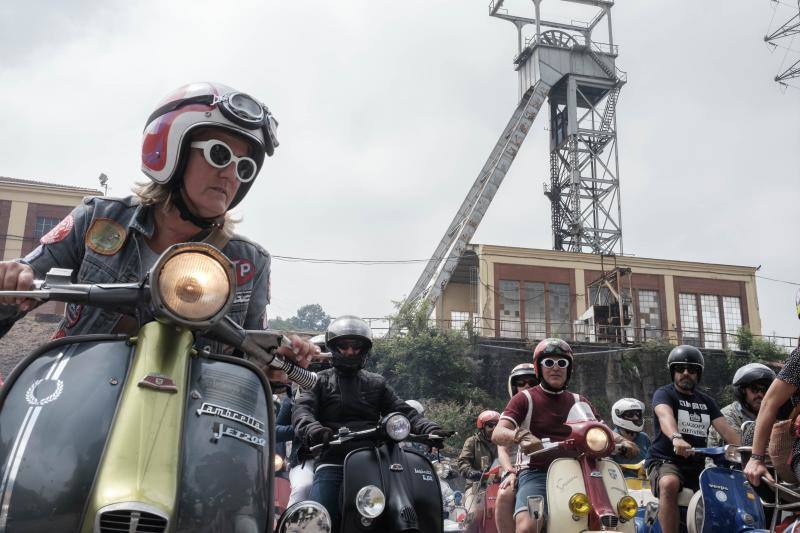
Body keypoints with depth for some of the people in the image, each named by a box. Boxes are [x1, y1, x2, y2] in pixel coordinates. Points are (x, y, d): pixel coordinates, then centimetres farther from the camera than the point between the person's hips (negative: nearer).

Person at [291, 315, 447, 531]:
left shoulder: (376, 383, 23)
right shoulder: (320, 381, 16)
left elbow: (402, 411, 13)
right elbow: (302, 409, -2)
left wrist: (429, 428, -7)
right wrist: (311, 429, -26)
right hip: (332, 462, -2)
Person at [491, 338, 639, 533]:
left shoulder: (579, 402, 23)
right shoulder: (525, 399, 7)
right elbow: (497, 434, -6)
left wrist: (622, 441, -5)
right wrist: (520, 436, -28)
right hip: (536, 474, -4)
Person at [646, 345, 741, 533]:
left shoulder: (706, 401, 21)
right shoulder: (663, 394, 1)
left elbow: (726, 430, 8)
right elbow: (665, 416, -22)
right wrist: (676, 438, -44)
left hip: (696, 465, 6)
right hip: (665, 461, -5)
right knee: (669, 484, -37)